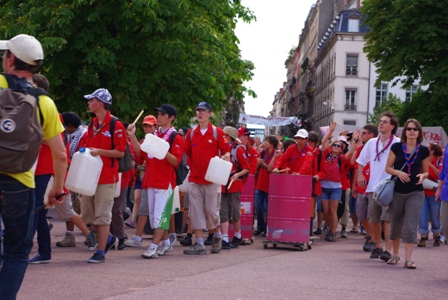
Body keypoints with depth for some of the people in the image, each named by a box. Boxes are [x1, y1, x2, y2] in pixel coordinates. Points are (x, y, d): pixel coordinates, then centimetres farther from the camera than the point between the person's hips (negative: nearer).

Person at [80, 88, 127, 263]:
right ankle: (108, 238, 31)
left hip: (107, 177, -8)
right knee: (87, 214, 11)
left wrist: (99, 151, -20)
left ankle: (100, 252, 3)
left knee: (102, 215, -3)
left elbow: (121, 152, -12)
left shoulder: (116, 125, -10)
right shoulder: (92, 125, 14)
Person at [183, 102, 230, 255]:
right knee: (196, 211, -1)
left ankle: (217, 236, 24)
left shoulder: (217, 132, 0)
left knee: (211, 209, -1)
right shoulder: (191, 133, 10)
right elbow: (186, 152, 15)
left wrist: (226, 157, -19)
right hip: (194, 178, 3)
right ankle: (199, 244, 2)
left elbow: (226, 151, 0)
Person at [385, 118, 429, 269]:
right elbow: (388, 167, 2)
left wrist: (422, 176, -15)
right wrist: (398, 172, -18)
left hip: (415, 193, -1)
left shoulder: (424, 150, 0)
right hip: (397, 192, 1)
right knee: (395, 225, 12)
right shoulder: (396, 147, -2)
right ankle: (395, 255, 30)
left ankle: (408, 259, -10)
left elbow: (426, 172, 8)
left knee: (411, 226, -10)